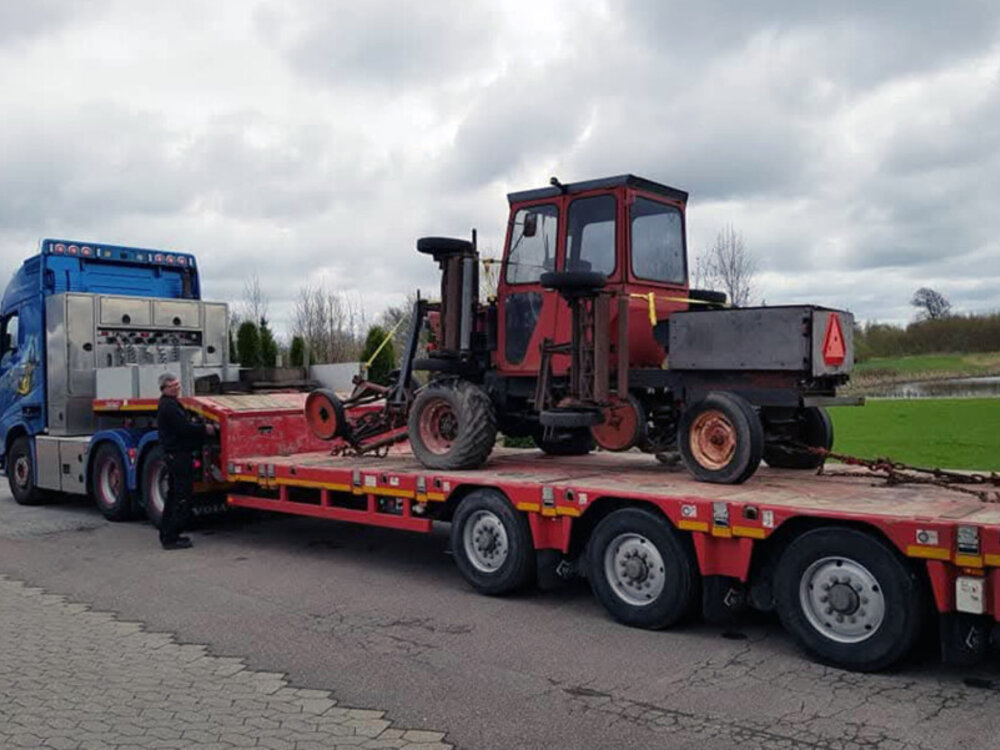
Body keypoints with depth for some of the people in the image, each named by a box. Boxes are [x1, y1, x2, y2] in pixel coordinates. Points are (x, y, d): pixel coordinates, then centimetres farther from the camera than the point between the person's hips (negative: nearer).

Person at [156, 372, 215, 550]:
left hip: (174, 455, 11)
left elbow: (184, 425, 18)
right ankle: (171, 538, -6)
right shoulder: (169, 406, -16)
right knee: (182, 497, -8)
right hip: (179, 455, -11)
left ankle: (167, 534, 23)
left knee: (174, 495, 16)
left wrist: (202, 428, 7)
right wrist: (205, 429, -9)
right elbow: (184, 428, -21)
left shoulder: (167, 404, 17)